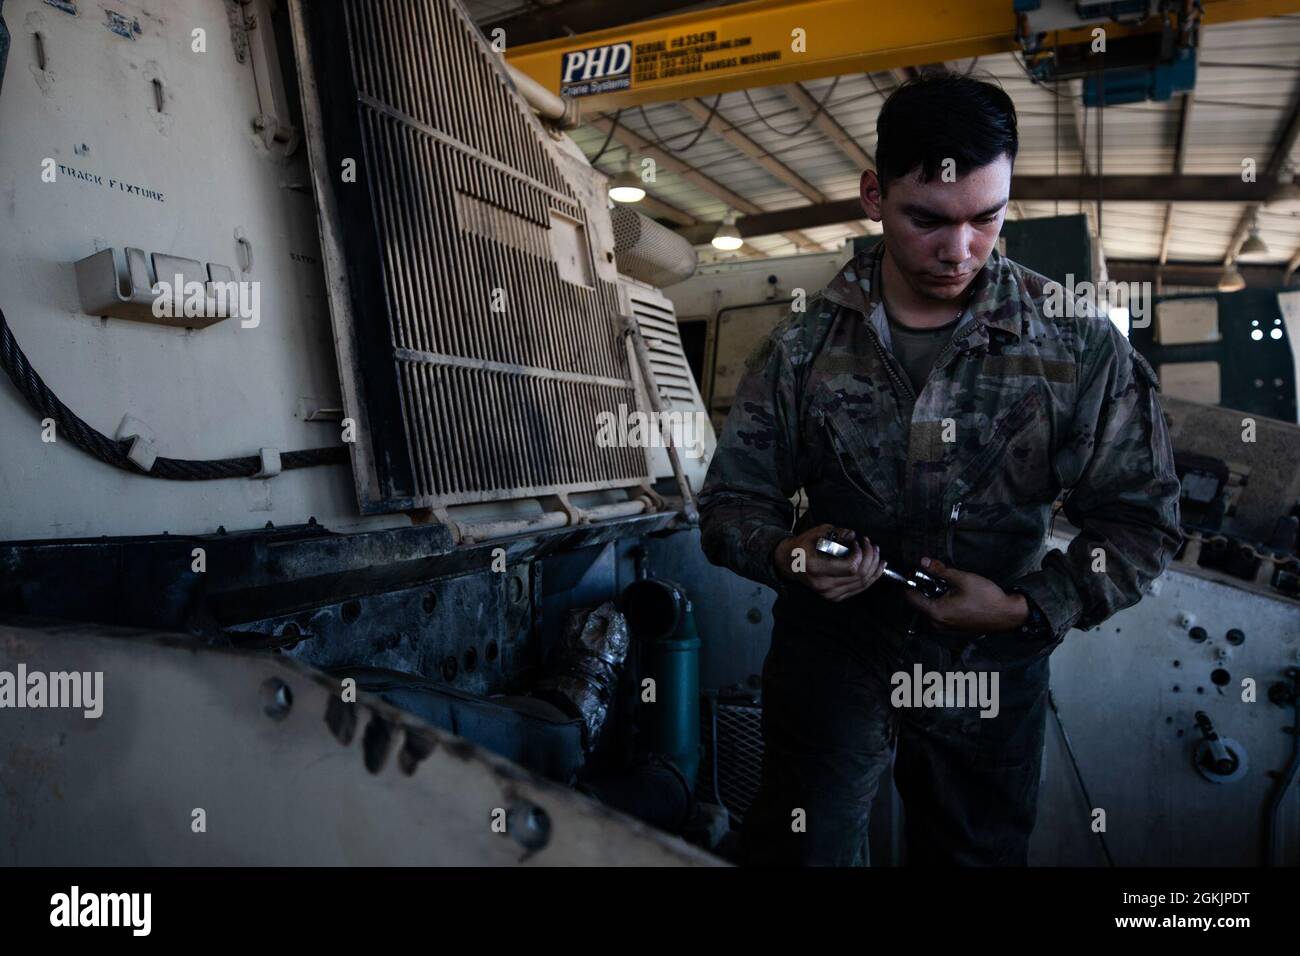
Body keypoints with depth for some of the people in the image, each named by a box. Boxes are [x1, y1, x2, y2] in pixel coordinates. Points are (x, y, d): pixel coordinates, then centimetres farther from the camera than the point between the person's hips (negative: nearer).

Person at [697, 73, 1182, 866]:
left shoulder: (1080, 348, -9)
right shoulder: (803, 345, -6)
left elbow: (1140, 520, -3)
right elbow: (731, 501, -2)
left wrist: (1031, 610, -18)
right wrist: (788, 552, -23)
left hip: (994, 660, 1)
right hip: (833, 642, -1)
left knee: (980, 851, 18)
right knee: (807, 839, -18)